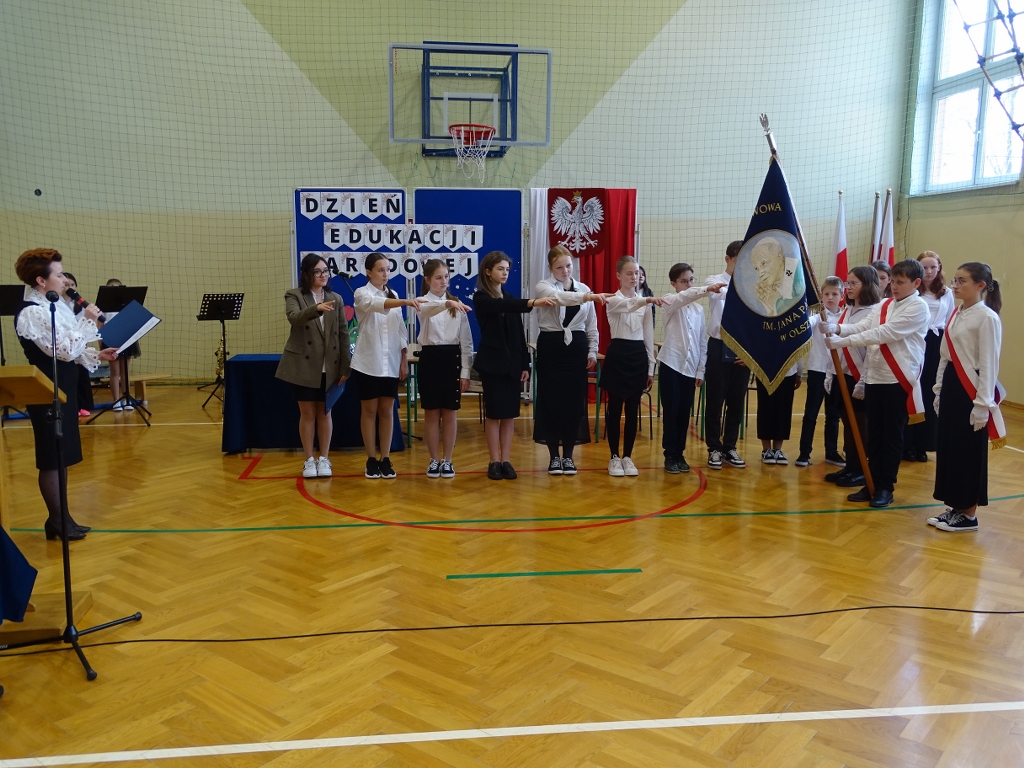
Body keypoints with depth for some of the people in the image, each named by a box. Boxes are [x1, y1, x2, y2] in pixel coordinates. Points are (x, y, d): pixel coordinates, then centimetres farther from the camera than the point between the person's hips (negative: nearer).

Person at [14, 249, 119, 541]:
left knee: (63, 456, 14)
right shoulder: (31, 313, -18)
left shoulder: (56, 306, 10)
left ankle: (62, 516, 24)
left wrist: (97, 355, 5)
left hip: (64, 389, 9)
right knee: (51, 459, 1)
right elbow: (66, 351, -23)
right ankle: (56, 521, 11)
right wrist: (88, 321, -18)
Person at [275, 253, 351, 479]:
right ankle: (309, 460, 16)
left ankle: (324, 459, 19)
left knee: (325, 412, 10)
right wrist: (317, 309, -42)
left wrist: (345, 367, 0)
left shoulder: (336, 298, 6)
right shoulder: (294, 295, -2)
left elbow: (343, 334, 5)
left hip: (330, 367, 2)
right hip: (304, 365, -2)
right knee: (307, 413, 6)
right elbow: (294, 318, -23)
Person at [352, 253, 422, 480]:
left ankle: (385, 459, 13)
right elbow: (377, 305, -30)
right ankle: (371, 460, 12)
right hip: (368, 362, -4)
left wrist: (404, 360, 5)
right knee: (369, 410, 4)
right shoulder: (362, 294, -6)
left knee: (387, 411, 6)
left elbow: (400, 330, 11)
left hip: (390, 363, 4)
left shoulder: (393, 295, 10)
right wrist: (406, 302, -46)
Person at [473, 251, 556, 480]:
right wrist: (533, 302, -39)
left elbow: (519, 334, 11)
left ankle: (506, 460, 11)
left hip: (512, 362, 5)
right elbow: (501, 306, -27)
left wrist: (525, 365, 5)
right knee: (494, 412, 0)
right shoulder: (481, 298, -5)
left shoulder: (511, 299, 12)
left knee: (510, 413, 5)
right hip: (492, 362, -5)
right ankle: (494, 461, 7)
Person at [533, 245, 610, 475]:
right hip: (550, 348, -3)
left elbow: (591, 325, 12)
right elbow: (559, 298, -27)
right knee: (551, 402, 1)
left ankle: (568, 455, 17)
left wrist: (592, 352, 5)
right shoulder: (542, 287, -3)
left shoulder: (584, 289, 8)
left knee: (575, 402, 4)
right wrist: (587, 297, -42)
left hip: (576, 349, 3)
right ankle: (553, 456, 14)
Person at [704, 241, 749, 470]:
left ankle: (730, 448, 22)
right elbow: (724, 293, -27)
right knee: (715, 402, 3)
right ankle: (714, 449, 16)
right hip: (719, 348, -3)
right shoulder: (714, 281, -2)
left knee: (736, 402, 9)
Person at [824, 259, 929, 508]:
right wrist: (837, 327, -20)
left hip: (899, 380, -6)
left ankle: (885, 487, 13)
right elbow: (862, 327, 1)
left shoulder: (918, 308, -8)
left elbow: (883, 333, -19)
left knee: (892, 436, 3)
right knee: (874, 434, 11)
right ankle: (872, 484, 20)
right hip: (874, 377, 6)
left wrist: (843, 341, -24)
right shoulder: (883, 305, 14)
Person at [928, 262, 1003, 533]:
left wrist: (983, 404, -18)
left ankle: (969, 515, 12)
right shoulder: (956, 315, 11)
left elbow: (989, 364, -16)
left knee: (968, 453, 1)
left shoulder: (987, 318, -14)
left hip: (970, 390, -8)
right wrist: (939, 391, 15)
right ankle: (955, 508, 23)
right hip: (951, 386, 8)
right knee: (947, 448, 11)